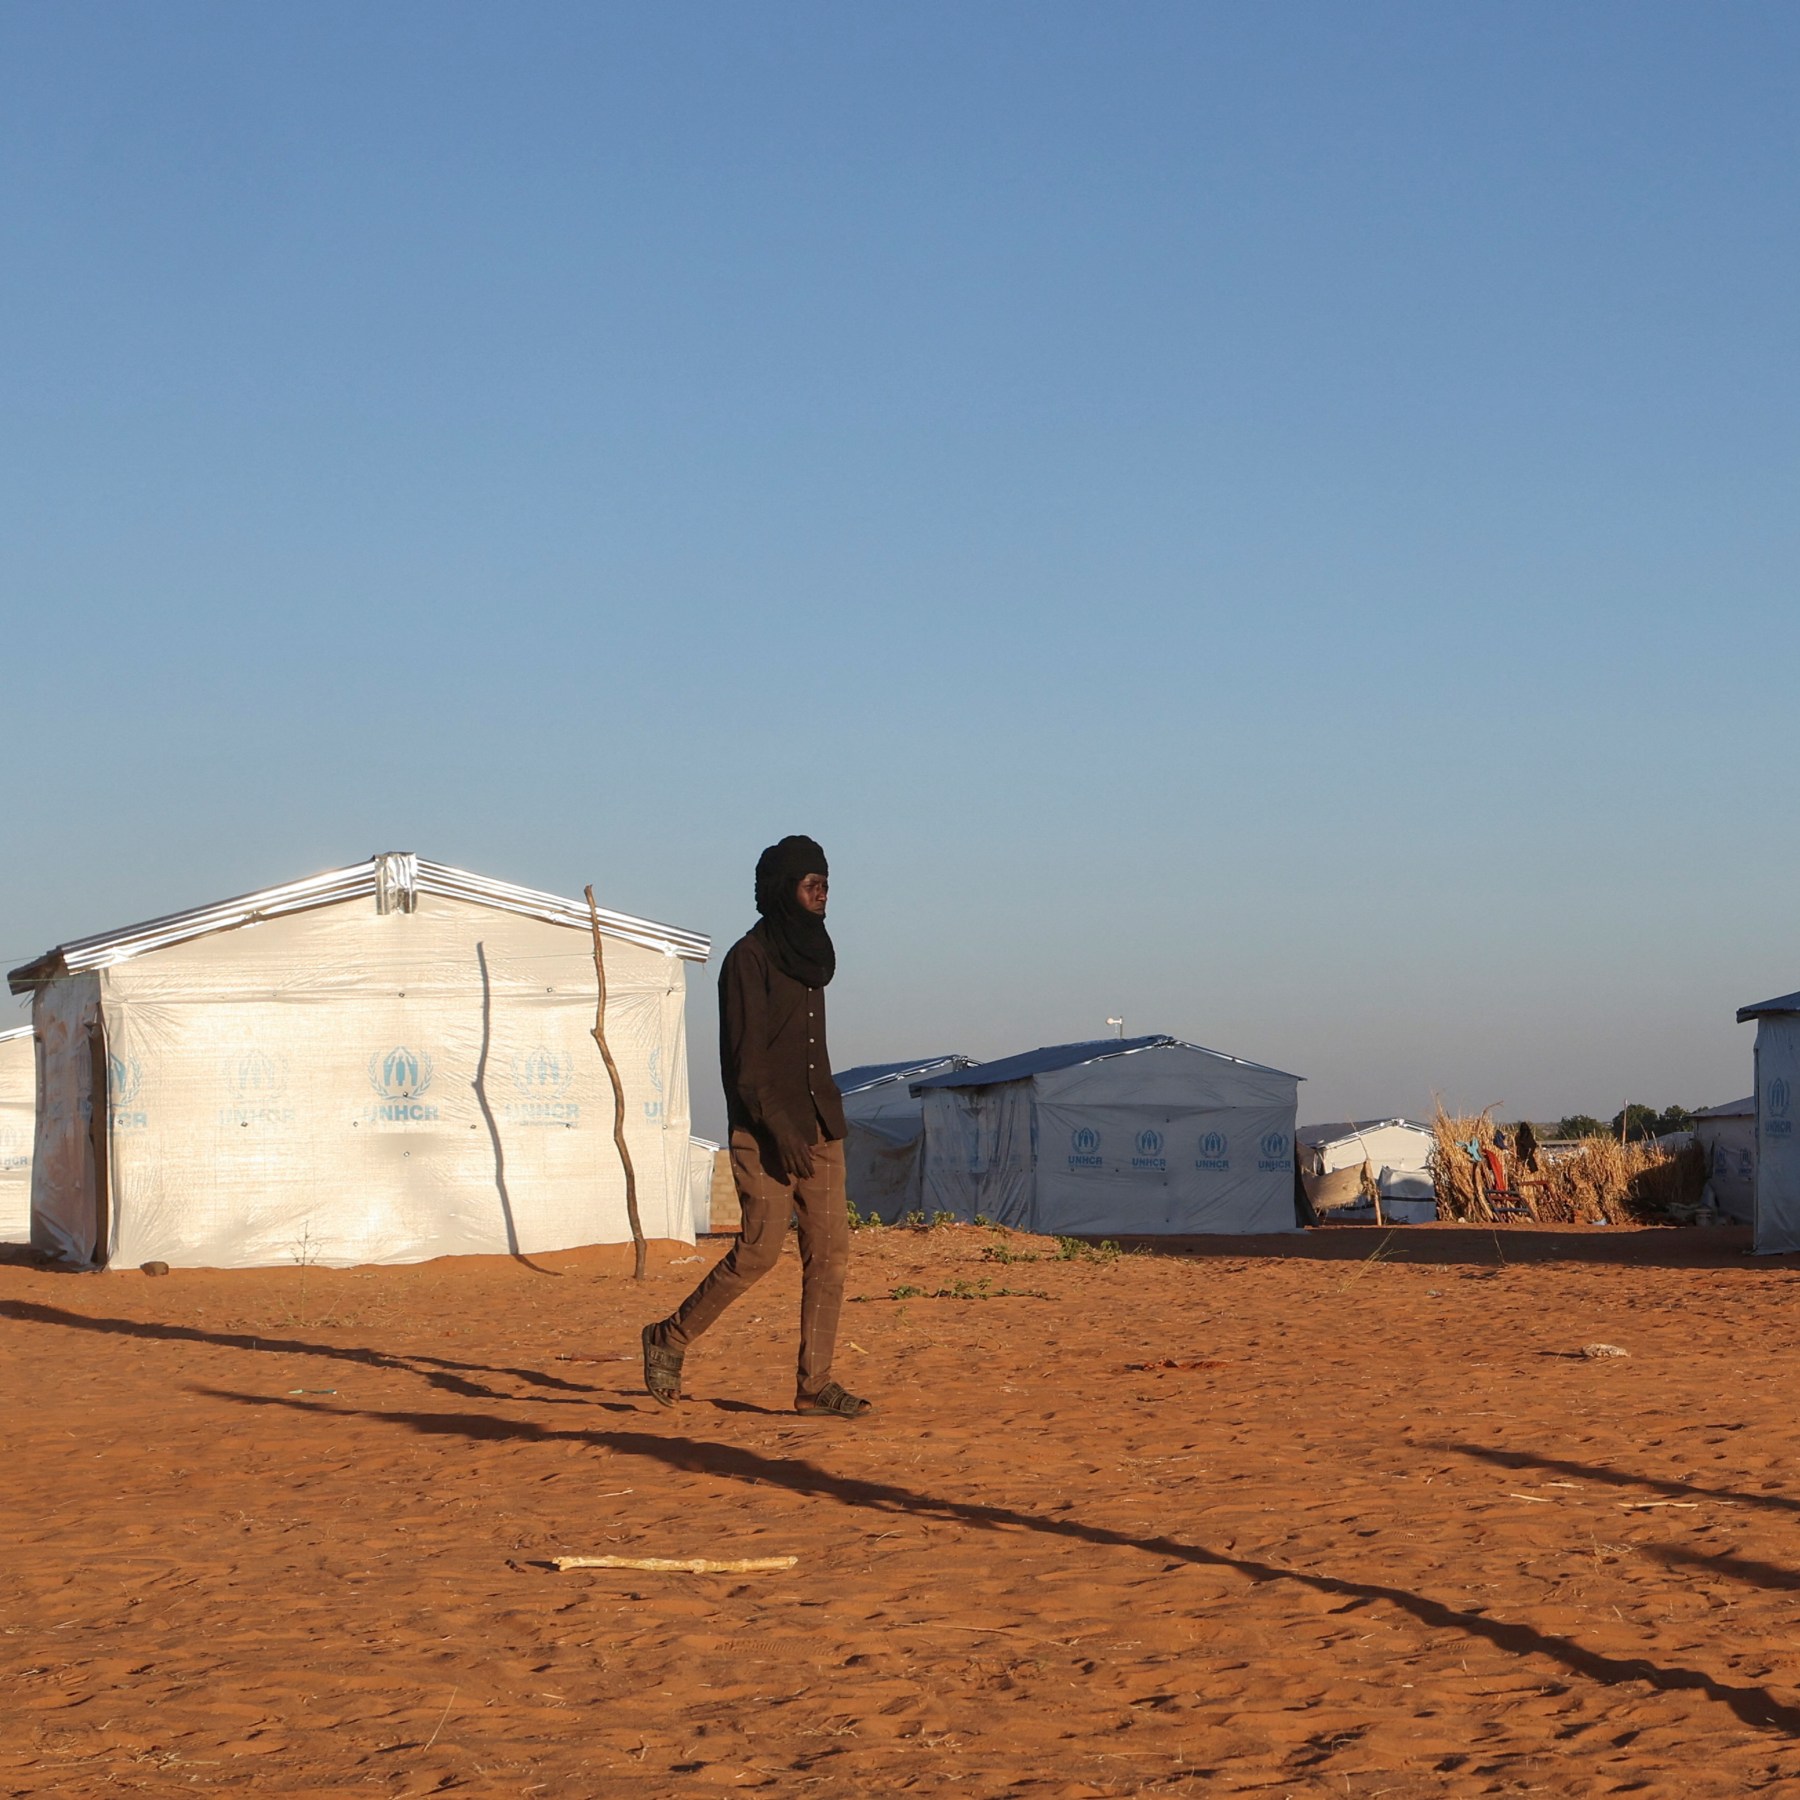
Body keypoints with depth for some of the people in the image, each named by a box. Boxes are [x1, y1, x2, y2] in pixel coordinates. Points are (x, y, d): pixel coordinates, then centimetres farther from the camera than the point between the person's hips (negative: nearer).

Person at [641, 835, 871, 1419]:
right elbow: (745, 1058, -14)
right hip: (765, 1131, -8)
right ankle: (669, 1339, 9)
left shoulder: (808, 953, 15)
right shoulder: (749, 958, -9)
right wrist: (779, 1130, -20)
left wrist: (827, 1121, 18)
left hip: (819, 1128, 8)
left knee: (830, 1251, 0)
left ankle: (814, 1384, 3)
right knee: (760, 1250, -9)